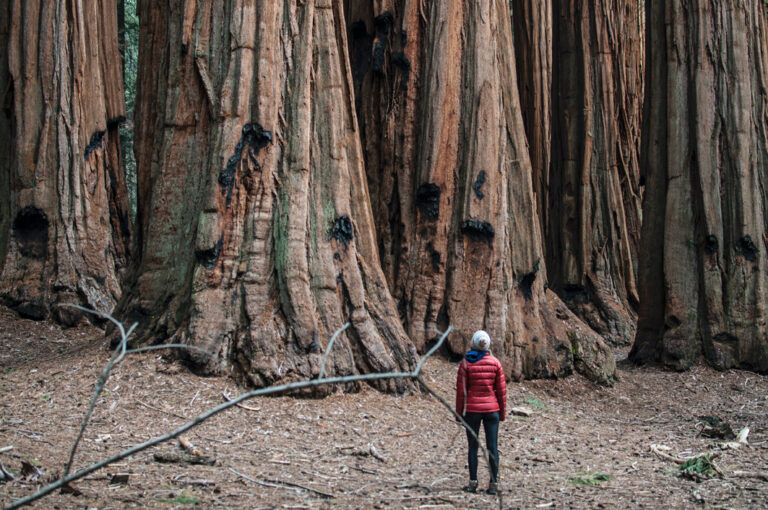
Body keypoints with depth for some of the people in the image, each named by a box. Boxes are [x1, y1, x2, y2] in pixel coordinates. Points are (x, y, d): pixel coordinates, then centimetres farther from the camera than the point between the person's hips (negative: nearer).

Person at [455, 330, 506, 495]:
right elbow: (501, 389, 2)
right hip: (492, 409, 1)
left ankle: (473, 483, 7)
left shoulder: (466, 363, -5)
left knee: (473, 447, 8)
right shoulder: (495, 363, 0)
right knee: (492, 447, 4)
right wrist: (503, 411, 11)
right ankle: (493, 484, 5)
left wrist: (459, 411, 5)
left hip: (472, 409, -1)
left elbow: (461, 390, -4)